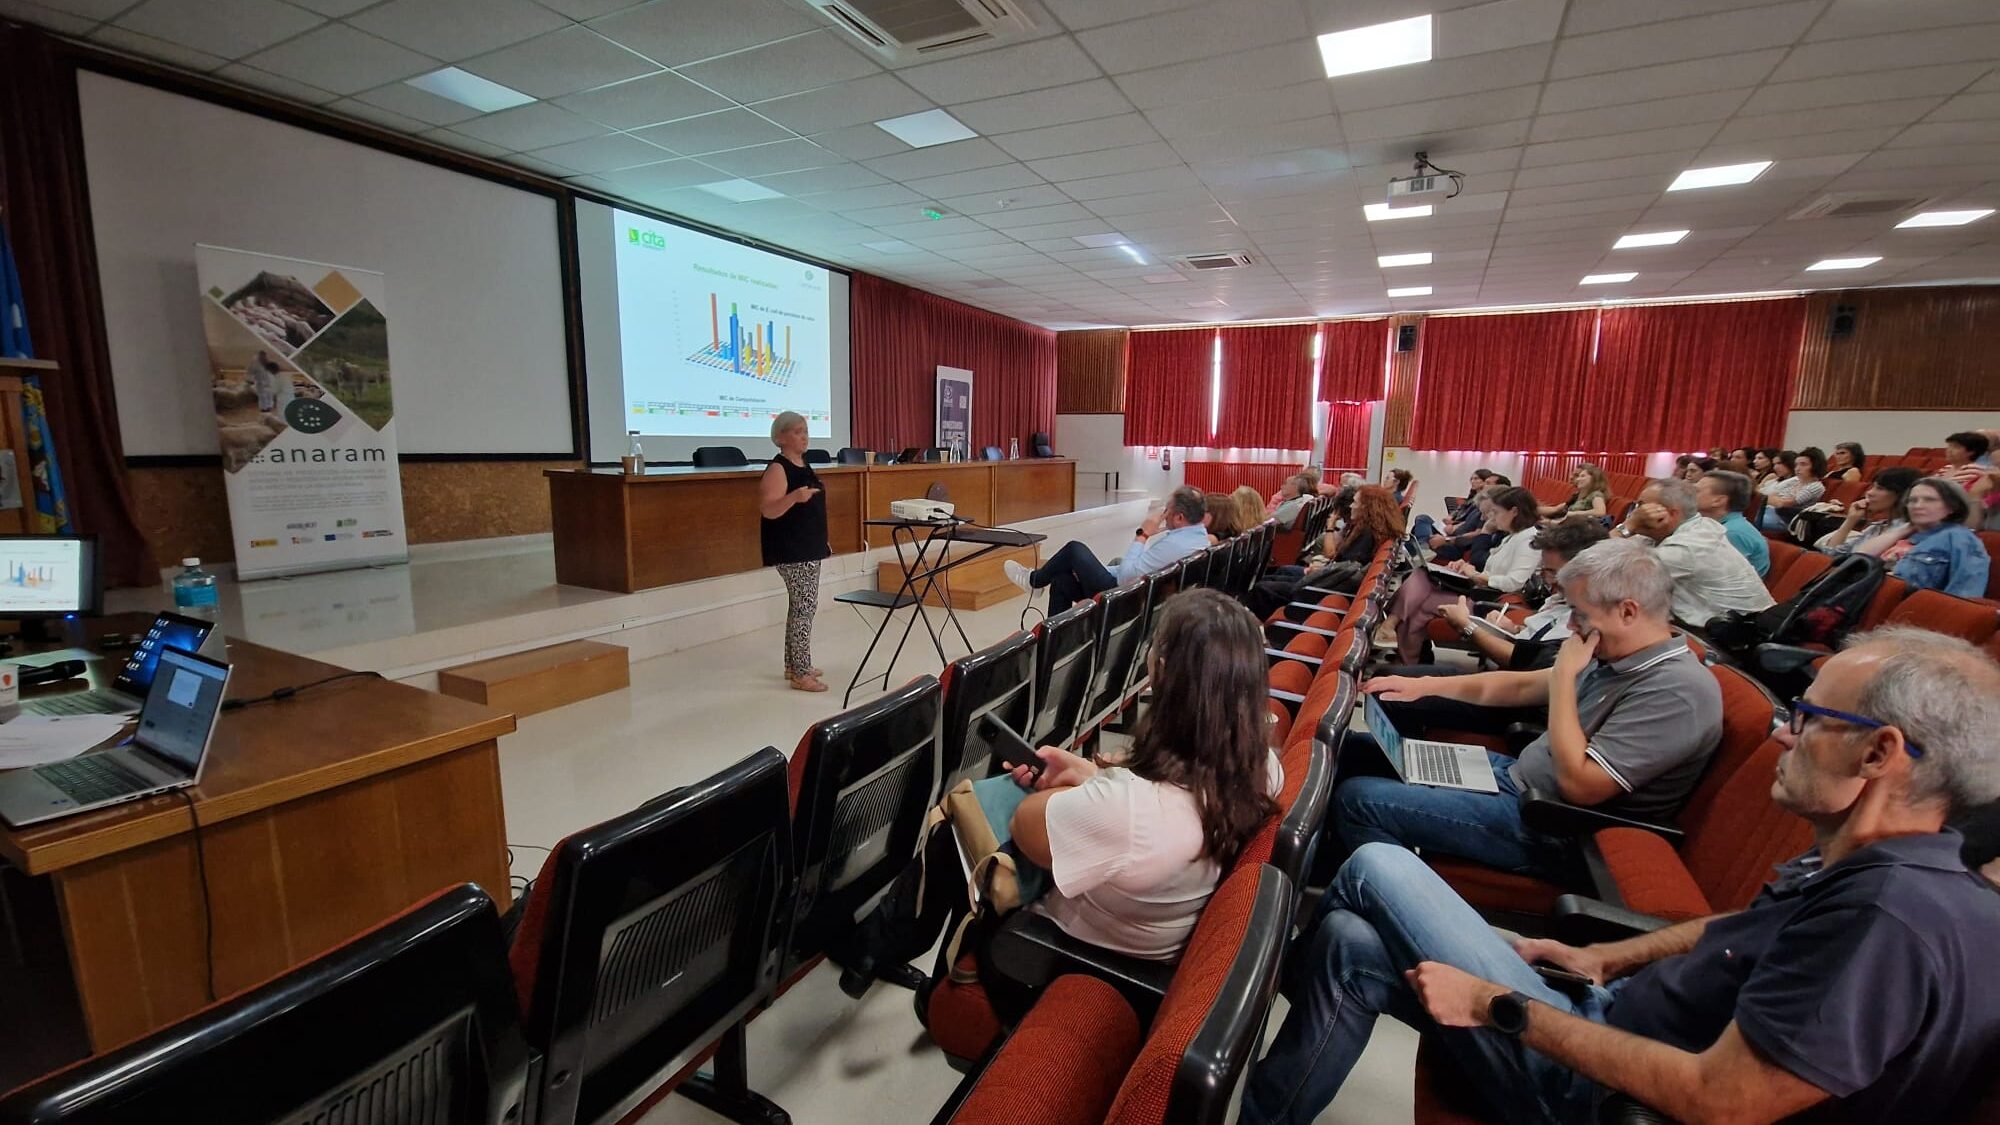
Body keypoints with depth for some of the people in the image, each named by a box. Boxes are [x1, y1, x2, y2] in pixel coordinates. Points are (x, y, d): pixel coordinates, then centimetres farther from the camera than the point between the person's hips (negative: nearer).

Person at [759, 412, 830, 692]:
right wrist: (794, 497, -39)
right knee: (806, 607, -9)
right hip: (792, 552, -10)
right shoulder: (777, 469, -14)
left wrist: (823, 539, 23)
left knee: (799, 607, 13)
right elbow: (767, 510, -23)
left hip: (808, 549, 10)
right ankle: (800, 674, -3)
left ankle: (794, 665, 23)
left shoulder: (803, 465, 14)